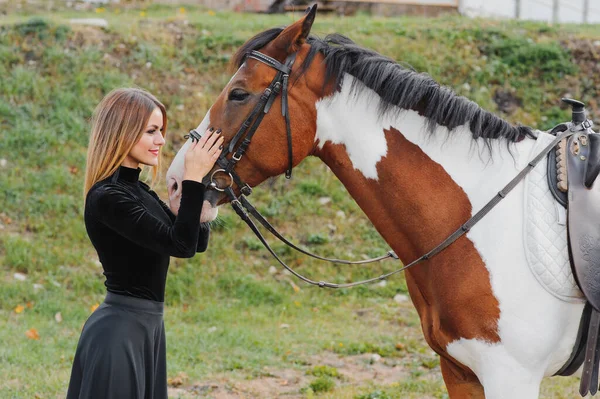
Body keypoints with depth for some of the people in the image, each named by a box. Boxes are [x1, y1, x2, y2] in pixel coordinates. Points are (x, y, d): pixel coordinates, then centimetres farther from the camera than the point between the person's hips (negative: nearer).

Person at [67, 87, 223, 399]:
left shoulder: (139, 192, 10)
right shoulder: (107, 197, -18)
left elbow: (198, 242, 10)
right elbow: (180, 245, -23)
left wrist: (198, 179, 1)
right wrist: (193, 178, -19)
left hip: (147, 327, 10)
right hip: (119, 330, -9)